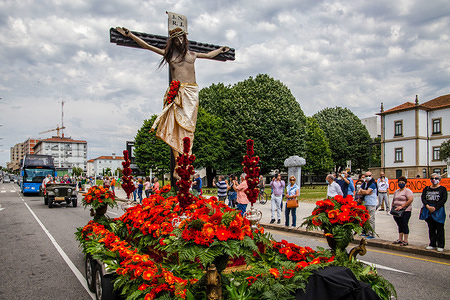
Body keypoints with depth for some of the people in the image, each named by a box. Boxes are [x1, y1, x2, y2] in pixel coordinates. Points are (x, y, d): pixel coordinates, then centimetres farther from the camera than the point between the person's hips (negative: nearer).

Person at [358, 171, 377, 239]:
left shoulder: (372, 184, -8)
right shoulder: (364, 183, 14)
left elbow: (367, 192, -18)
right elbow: (359, 192, 7)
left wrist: (362, 191, -2)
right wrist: (365, 192, -9)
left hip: (371, 204, -8)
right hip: (365, 203, 8)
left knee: (371, 219, -8)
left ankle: (372, 234, -5)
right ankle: (367, 232, 22)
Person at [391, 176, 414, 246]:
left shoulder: (407, 191, -7)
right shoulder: (396, 191, 18)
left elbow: (411, 200, -19)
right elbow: (393, 200, 25)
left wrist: (401, 206, -20)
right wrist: (392, 207, 9)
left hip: (405, 211, -7)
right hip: (397, 211, 7)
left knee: (404, 225, -5)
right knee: (400, 225, 12)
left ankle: (405, 241, 2)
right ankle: (400, 239, 19)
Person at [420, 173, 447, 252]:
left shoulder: (442, 189, 3)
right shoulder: (426, 189, 13)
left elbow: (444, 200, -8)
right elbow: (423, 198, 2)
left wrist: (435, 208, -16)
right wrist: (428, 206, -15)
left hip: (438, 211, -3)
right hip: (428, 210, 4)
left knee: (439, 228, -1)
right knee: (431, 228, 9)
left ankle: (440, 245, 7)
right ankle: (432, 244, 17)